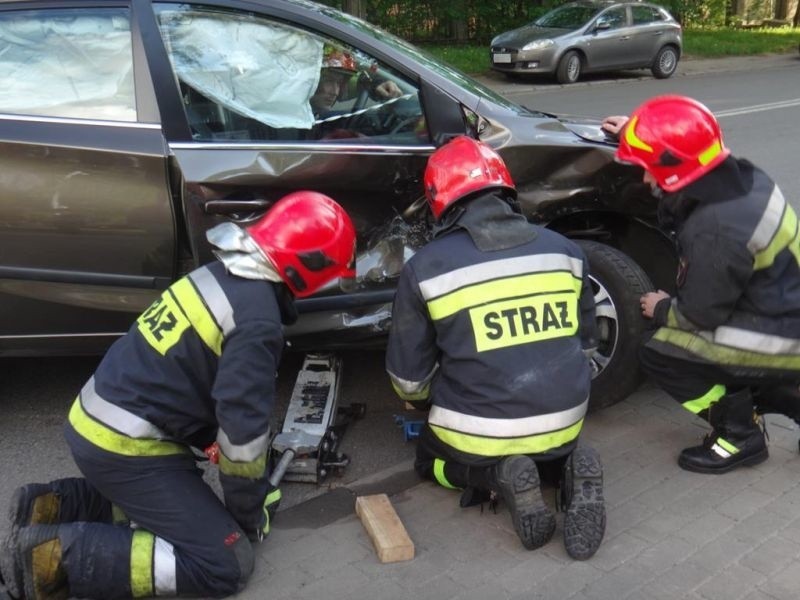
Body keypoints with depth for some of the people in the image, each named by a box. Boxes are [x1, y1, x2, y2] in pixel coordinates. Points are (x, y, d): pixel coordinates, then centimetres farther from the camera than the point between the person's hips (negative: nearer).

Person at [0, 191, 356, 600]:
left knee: (180, 499, 26)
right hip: (125, 445, -9)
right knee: (224, 565, -4)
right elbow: (242, 427, -18)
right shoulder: (258, 321, -20)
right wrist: (250, 512, 0)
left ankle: (52, 506, 16)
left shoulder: (223, 274, 9)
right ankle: (59, 554, -9)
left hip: (94, 421, 9)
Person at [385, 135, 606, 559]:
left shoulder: (426, 267, -9)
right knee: (553, 446, 37)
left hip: (478, 431, -3)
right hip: (564, 422, 4)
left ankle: (500, 478, -2)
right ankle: (567, 468, 2)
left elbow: (407, 377, 1)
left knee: (430, 456, 29)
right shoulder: (564, 250, 2)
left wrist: (427, 407, 24)